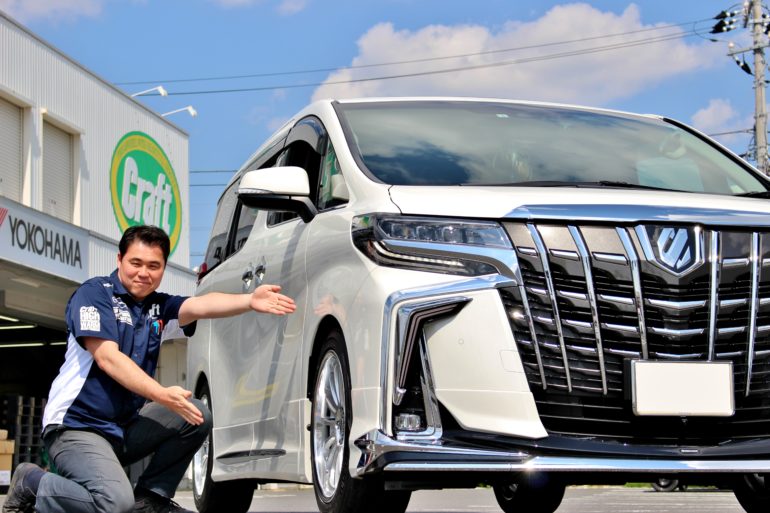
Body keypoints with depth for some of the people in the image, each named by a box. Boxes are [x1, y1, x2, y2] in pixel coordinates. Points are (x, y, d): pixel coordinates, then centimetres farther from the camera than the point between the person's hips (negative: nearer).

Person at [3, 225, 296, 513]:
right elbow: (107, 358, -20)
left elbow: (201, 305, -11)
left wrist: (249, 301, -32)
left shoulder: (159, 307, 9)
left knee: (197, 416, -8)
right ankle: (31, 483, -3)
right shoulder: (94, 293, -9)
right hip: (77, 427, -7)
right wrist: (161, 395, -32)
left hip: (124, 429, 7)